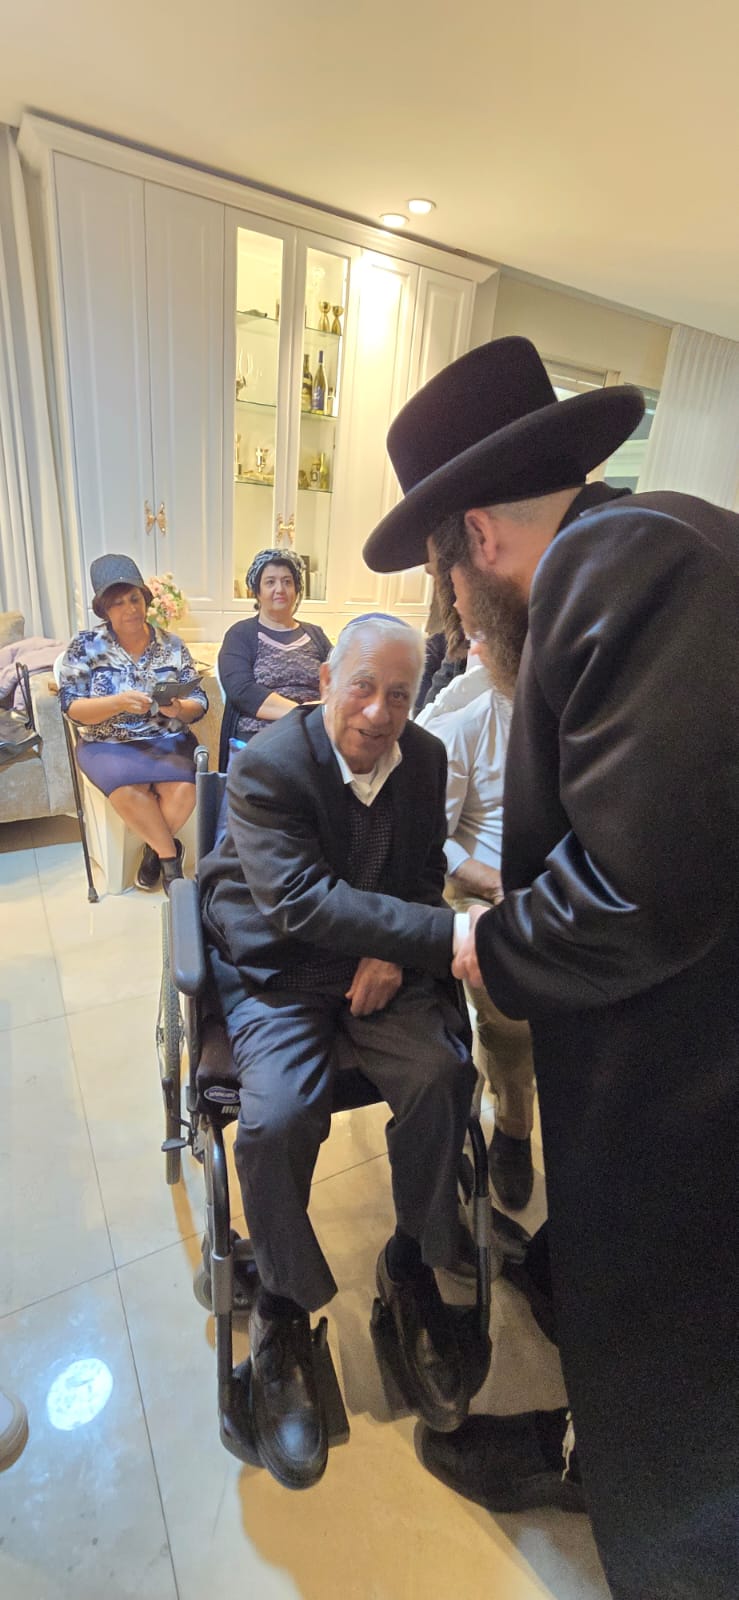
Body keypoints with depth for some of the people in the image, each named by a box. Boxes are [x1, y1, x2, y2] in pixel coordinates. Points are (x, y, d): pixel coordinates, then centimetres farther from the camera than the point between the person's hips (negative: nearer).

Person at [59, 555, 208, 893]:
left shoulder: (172, 645, 4)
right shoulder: (85, 645, 0)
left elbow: (198, 703, 3)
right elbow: (72, 708, -6)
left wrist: (180, 709, -21)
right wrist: (119, 703, -23)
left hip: (167, 740, 2)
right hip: (106, 744, -1)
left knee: (184, 788, -28)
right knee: (128, 790, -32)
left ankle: (155, 851, 1)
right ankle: (170, 855, -8)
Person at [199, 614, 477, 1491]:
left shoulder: (425, 757, 0)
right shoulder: (266, 766, -17)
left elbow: (425, 874, 9)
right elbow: (303, 899, -28)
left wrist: (392, 952, -11)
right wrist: (446, 936, -37)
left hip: (377, 965, 4)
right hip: (275, 968, -3)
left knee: (442, 1071, -19)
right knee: (278, 1115, -25)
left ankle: (410, 1268, 8)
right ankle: (281, 1308, 6)